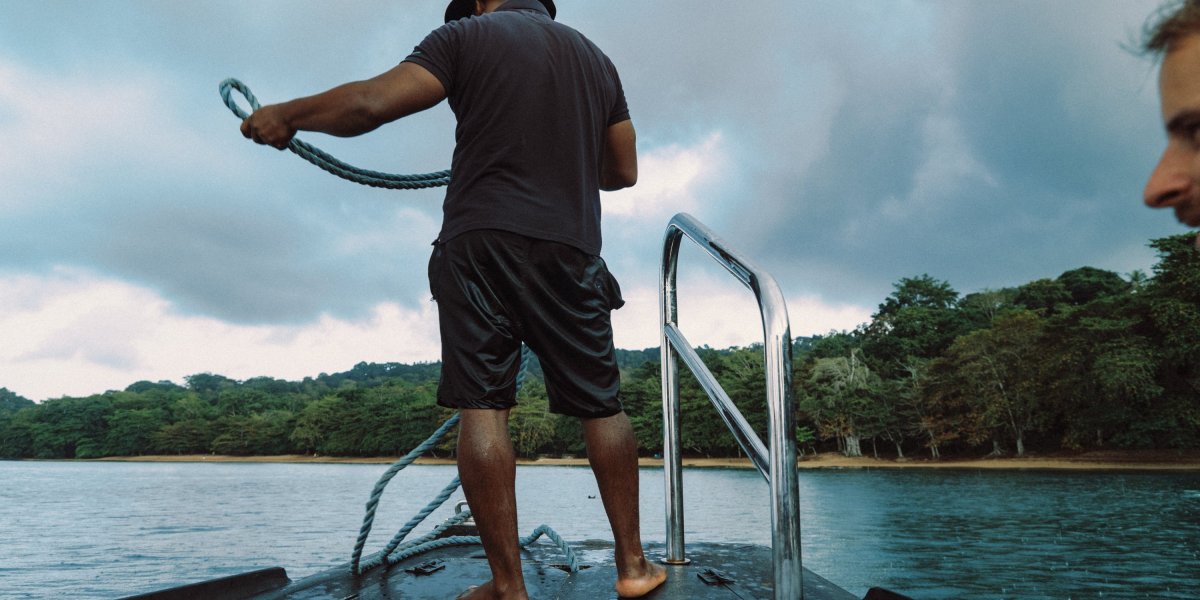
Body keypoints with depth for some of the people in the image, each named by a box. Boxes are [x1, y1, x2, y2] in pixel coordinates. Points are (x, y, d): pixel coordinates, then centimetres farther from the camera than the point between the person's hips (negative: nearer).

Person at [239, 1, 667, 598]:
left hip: (480, 241, -3)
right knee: (600, 406, 9)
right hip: (571, 251, 4)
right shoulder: (595, 58, 19)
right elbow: (624, 170, 22)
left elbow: (371, 103, -5)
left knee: (482, 407, -2)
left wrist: (285, 115, 10)